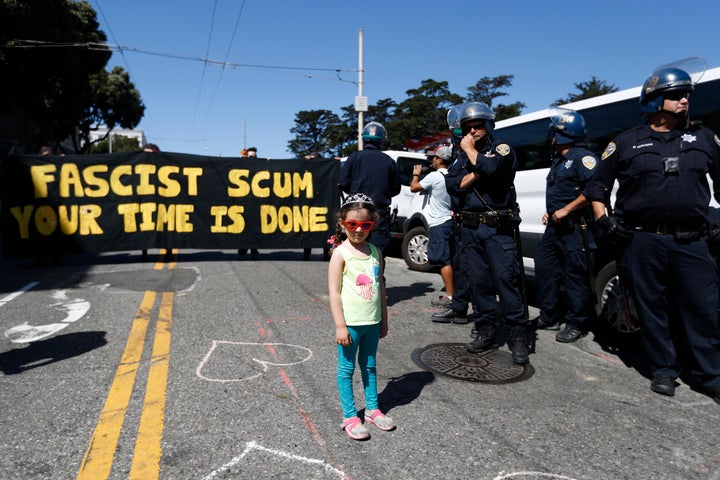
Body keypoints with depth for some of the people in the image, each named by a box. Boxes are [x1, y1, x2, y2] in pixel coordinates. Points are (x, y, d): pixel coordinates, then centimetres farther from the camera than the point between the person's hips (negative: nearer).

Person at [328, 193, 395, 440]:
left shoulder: (375, 252, 4)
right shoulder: (341, 253, -12)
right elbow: (334, 292, -13)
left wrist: (383, 318, 14)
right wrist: (340, 325, -15)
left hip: (372, 322, 6)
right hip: (350, 323, -5)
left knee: (369, 366, 19)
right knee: (347, 369, 8)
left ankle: (372, 409, 34)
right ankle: (350, 416, 20)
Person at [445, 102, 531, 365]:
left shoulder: (501, 149, 3)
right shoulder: (462, 156, 18)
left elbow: (490, 167, -20)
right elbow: (452, 184, 2)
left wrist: (470, 150, -6)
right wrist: (476, 175, -11)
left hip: (497, 227, -5)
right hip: (470, 227, 5)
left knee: (506, 279, -9)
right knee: (479, 281, 7)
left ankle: (518, 336, -1)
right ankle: (486, 332, 17)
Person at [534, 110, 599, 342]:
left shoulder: (582, 157, -11)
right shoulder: (558, 159, 19)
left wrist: (565, 210, -20)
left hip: (574, 227, -10)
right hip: (555, 226, 10)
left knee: (575, 276, -3)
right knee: (544, 269, 11)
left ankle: (577, 325, 9)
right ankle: (549, 317, 23)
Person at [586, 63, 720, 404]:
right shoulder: (627, 143, 6)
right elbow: (597, 187, 11)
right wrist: (604, 220, -1)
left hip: (691, 242, 2)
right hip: (642, 243, -1)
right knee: (652, 309, 6)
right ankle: (663, 371, 20)